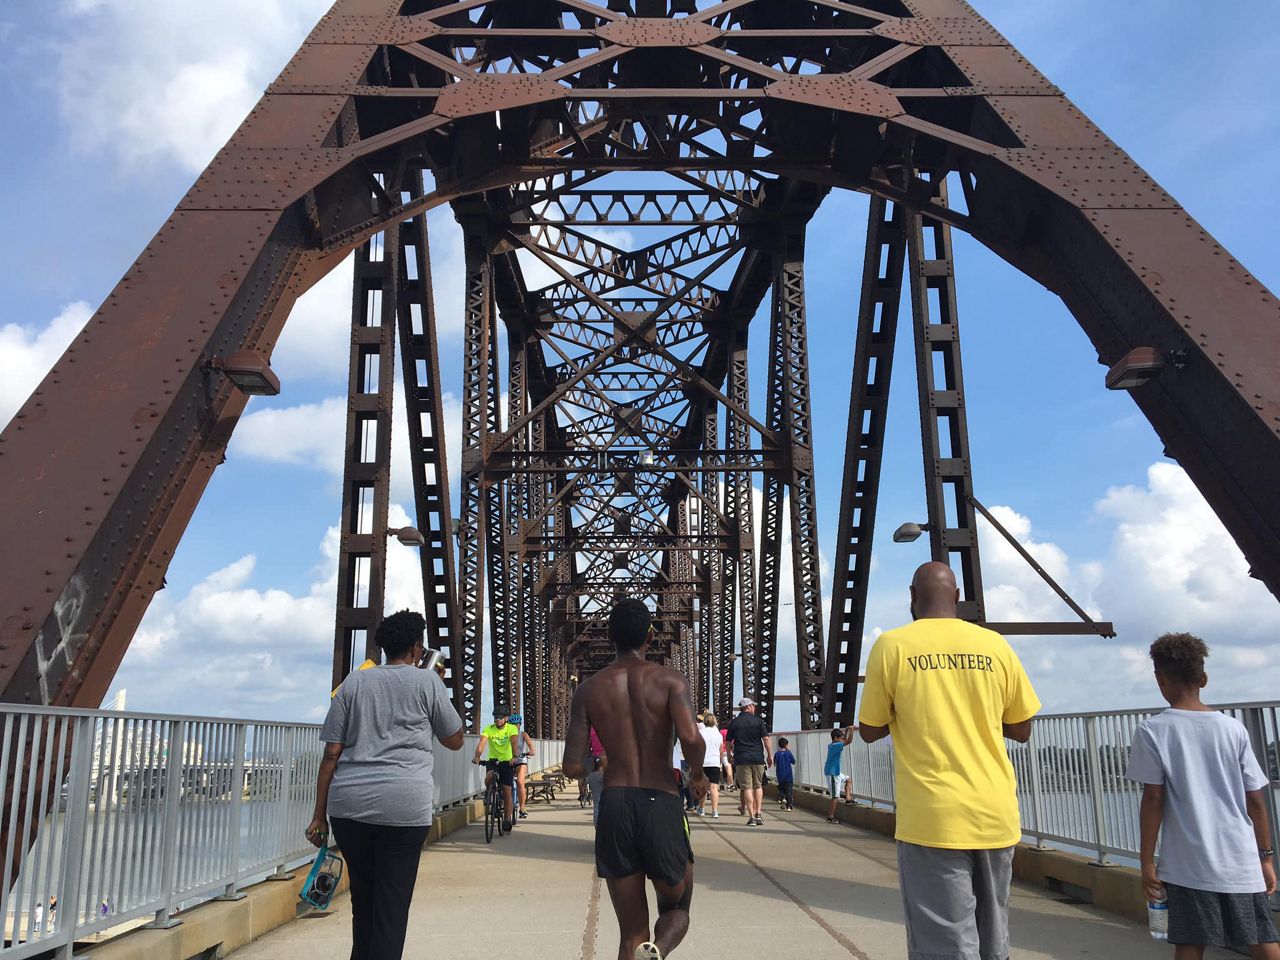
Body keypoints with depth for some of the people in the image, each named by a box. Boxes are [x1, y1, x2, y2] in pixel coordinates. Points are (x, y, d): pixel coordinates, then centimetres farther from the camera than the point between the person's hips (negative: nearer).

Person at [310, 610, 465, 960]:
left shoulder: (354, 682, 12)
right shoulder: (427, 681, 5)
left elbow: (331, 753, 8)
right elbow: (455, 741, 15)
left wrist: (320, 815, 11)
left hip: (348, 803, 3)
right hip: (404, 805, -3)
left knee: (362, 898, 18)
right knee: (392, 904, 5)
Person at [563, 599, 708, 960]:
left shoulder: (589, 689, 5)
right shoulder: (671, 680, -1)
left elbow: (572, 767, 1)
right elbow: (691, 738, -18)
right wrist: (697, 774, 3)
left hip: (614, 807, 2)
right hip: (661, 806, -2)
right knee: (677, 911, 20)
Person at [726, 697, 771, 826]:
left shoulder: (734, 722, 5)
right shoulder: (758, 721, 2)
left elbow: (729, 743, 7)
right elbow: (766, 739, -3)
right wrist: (770, 756, 5)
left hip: (741, 759, 0)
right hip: (758, 758, 0)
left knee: (747, 787, 0)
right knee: (758, 786, 14)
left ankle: (752, 817, -4)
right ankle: (758, 814, 6)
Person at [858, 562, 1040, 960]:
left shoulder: (891, 646, -5)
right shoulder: (995, 645, 2)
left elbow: (869, 731, 3)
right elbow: (1022, 730, 10)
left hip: (933, 820, -4)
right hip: (995, 815, 4)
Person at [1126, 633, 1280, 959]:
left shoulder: (1152, 731, -5)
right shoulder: (1234, 729, 4)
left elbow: (1153, 800, -8)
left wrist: (1147, 862, -2)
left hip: (1189, 865, -3)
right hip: (1242, 863, 3)